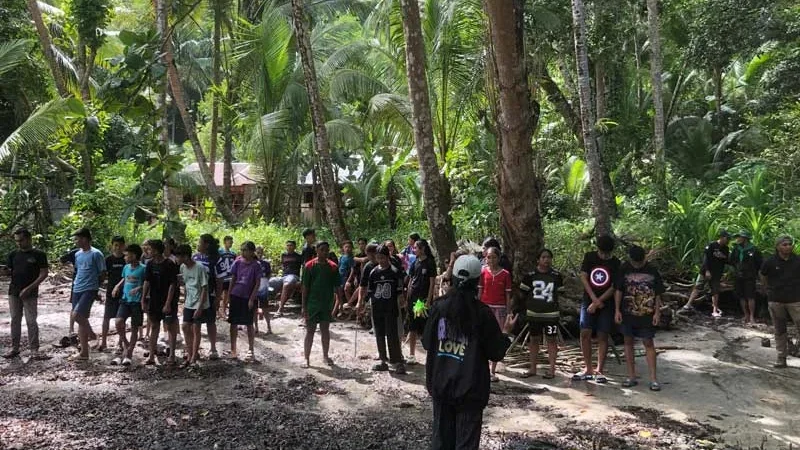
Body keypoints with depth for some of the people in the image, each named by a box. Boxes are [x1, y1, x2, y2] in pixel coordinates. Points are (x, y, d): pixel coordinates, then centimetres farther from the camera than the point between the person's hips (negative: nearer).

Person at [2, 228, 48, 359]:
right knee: (15, 320, 10)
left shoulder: (39, 254, -6)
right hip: (13, 293, 5)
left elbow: (43, 274, -9)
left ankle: (34, 349, 6)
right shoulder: (13, 254, 8)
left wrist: (28, 288, -15)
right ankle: (14, 348, 18)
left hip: (30, 294, -4)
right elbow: (8, 271, 10)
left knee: (31, 321, -1)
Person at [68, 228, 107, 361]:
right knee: (81, 320, 8)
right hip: (77, 290, 7)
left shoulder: (96, 254, -9)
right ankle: (84, 352, 14)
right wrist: (77, 283, 15)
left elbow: (103, 273, -5)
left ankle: (91, 334, 4)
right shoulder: (77, 254, 12)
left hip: (89, 290, -7)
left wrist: (94, 285, 3)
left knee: (77, 314, -22)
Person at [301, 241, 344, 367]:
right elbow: (305, 287, -5)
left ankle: (325, 355, 24)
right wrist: (304, 306, -7)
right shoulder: (309, 266, -6)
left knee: (325, 330, 12)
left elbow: (338, 286, 5)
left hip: (327, 305, 3)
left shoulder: (333, 267, 2)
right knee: (310, 331, 3)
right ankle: (306, 358, 10)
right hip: (312, 304, -3)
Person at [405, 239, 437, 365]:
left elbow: (432, 283, -9)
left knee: (426, 329, -3)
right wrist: (407, 300, 9)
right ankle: (411, 355, 18)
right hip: (413, 299, 6)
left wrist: (428, 301, -14)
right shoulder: (415, 263, 10)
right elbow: (410, 282, 13)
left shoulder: (430, 263, -7)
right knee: (412, 329, 10)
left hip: (424, 299, -6)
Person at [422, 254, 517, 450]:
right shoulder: (482, 313, -12)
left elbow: (427, 343, 4)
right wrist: (506, 332, 9)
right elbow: (496, 353, -5)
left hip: (441, 384, 3)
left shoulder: (439, 306, -5)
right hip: (470, 388, -3)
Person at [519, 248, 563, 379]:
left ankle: (552, 369, 9)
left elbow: (561, 294, 11)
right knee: (534, 339, 10)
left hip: (551, 314, -1)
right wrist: (529, 305, 10)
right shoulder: (530, 275, 0)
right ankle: (533, 368, 20)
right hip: (534, 314, 1)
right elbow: (523, 293, 9)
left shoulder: (556, 276, 1)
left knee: (551, 340, 1)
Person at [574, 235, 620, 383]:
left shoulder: (615, 263, -4)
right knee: (585, 333, -3)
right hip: (588, 301, 2)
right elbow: (583, 278, -4)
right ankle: (588, 369, 7)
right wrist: (594, 299, -12)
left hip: (606, 304, -1)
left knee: (602, 336, -1)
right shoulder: (589, 257, 1)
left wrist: (598, 302, -13)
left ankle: (599, 371, 6)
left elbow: (614, 287, -8)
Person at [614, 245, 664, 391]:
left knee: (648, 343, 0)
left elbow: (658, 294, 3)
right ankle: (632, 376, 17)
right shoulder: (624, 269, -1)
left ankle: (653, 378, 5)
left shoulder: (652, 271, -2)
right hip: (627, 313, 2)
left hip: (647, 314, -1)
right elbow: (618, 290, 2)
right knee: (628, 342, 7)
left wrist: (657, 313, -1)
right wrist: (617, 310, -2)